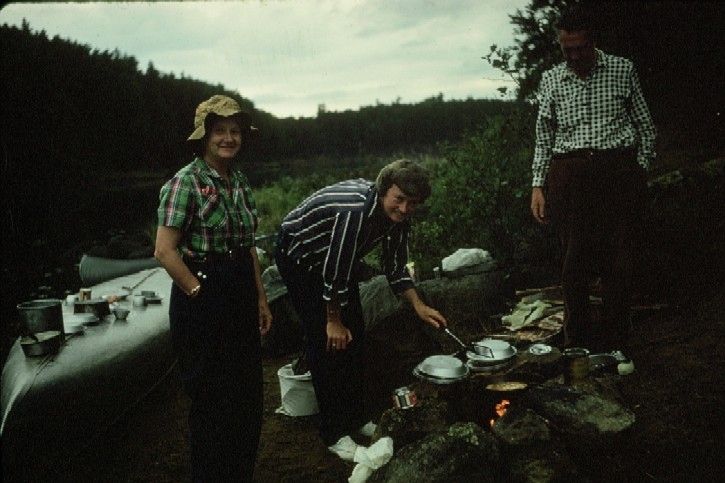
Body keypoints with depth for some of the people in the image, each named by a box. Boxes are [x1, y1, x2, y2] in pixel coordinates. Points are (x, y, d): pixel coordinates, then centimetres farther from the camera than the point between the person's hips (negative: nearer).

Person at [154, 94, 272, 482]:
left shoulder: (239, 181, 8)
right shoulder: (186, 182, -14)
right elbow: (165, 251, -17)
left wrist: (260, 298, 14)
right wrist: (200, 293, -13)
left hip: (241, 298, 8)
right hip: (203, 302, -7)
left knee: (248, 395, 17)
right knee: (213, 400, 6)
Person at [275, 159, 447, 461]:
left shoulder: (398, 215, -11)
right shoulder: (356, 210, -38)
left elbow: (395, 266, 2)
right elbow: (334, 271, -32)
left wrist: (418, 306, -7)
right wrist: (333, 321, -21)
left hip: (337, 259, 8)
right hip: (300, 257, -8)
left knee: (354, 337, 9)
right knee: (327, 343, -10)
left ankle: (356, 418, 23)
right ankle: (334, 434, 1)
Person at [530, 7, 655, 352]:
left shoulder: (622, 70, 9)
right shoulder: (551, 80, 12)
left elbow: (645, 126, 13)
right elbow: (544, 138, 14)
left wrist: (640, 169, 3)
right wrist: (538, 185, 7)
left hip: (619, 170, 0)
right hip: (569, 174, 1)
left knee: (618, 259, -2)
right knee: (574, 260, 0)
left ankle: (614, 342, 8)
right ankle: (577, 342, 11)